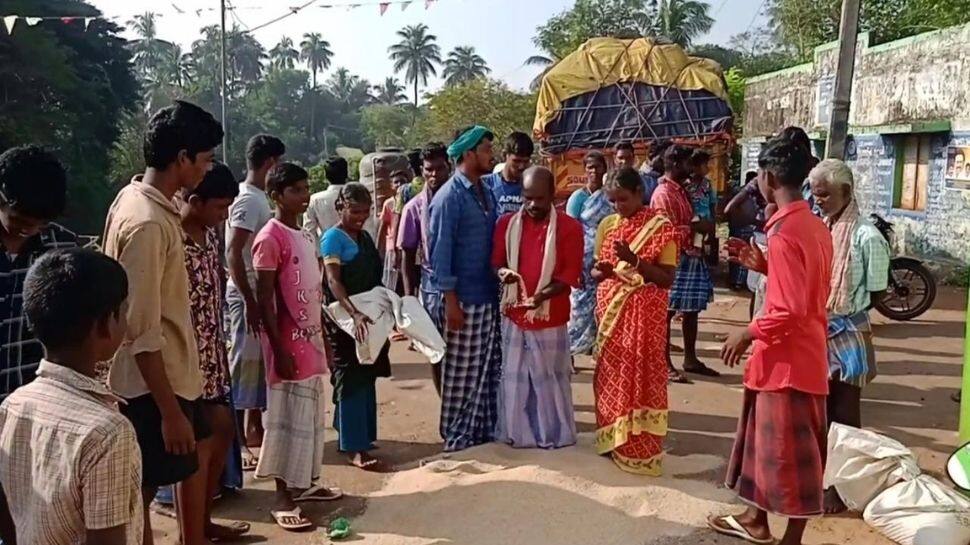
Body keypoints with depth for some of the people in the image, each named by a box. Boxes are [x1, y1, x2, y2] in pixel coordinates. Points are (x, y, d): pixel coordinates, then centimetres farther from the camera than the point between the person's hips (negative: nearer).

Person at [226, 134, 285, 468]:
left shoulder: (258, 197, 12)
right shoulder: (249, 200, -17)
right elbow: (233, 254, -23)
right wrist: (250, 302, -24)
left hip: (260, 292, 9)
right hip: (247, 294, -9)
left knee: (259, 363, 16)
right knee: (244, 365, -3)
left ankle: (254, 429, 28)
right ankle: (238, 442, 5)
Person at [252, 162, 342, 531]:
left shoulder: (305, 236, 11)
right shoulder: (270, 239, -14)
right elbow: (263, 300, -16)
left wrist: (322, 338, 17)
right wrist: (279, 349, -19)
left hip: (310, 340, 8)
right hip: (288, 345, -8)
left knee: (310, 416, 16)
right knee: (288, 419, -1)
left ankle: (304, 483, 29)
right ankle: (283, 498, 9)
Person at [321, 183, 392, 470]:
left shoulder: (365, 237, 13)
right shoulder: (333, 237, -11)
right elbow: (333, 281, -23)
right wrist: (354, 313, -35)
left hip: (369, 316, 8)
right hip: (345, 318, -8)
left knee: (366, 378, 15)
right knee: (351, 379, -5)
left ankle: (359, 436, 28)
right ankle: (355, 448, -1)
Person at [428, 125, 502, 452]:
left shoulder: (486, 193, 10)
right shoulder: (449, 197, -14)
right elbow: (440, 251, -15)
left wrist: (500, 281, 12)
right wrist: (450, 300, -16)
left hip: (488, 296, 8)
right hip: (463, 299, -7)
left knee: (488, 368, 15)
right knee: (461, 372, 4)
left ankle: (484, 429, 29)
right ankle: (457, 437, 18)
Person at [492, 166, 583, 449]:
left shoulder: (569, 227, -6)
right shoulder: (506, 223, 3)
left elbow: (571, 273, -8)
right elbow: (496, 262, 8)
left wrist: (544, 294, -25)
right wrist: (503, 273, -17)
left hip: (551, 317, -3)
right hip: (514, 314, 3)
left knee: (550, 379, 9)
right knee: (514, 378, 11)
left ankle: (554, 434, 25)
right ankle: (517, 433, 25)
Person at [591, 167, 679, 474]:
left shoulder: (661, 228, -7)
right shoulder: (607, 225, 7)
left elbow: (667, 278, -11)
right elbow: (594, 269, 12)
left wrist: (635, 261, -24)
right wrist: (601, 272, -11)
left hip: (644, 315, -5)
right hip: (610, 311, 5)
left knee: (641, 377, -2)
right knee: (610, 374, 10)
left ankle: (640, 448, 9)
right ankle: (612, 438, 25)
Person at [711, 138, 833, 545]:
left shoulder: (784, 231, -21)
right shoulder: (815, 226, 8)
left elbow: (789, 311, -26)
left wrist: (748, 335, -13)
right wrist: (765, 267, 12)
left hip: (787, 359, -10)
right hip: (800, 355, 10)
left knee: (790, 453, 3)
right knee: (766, 438, 21)